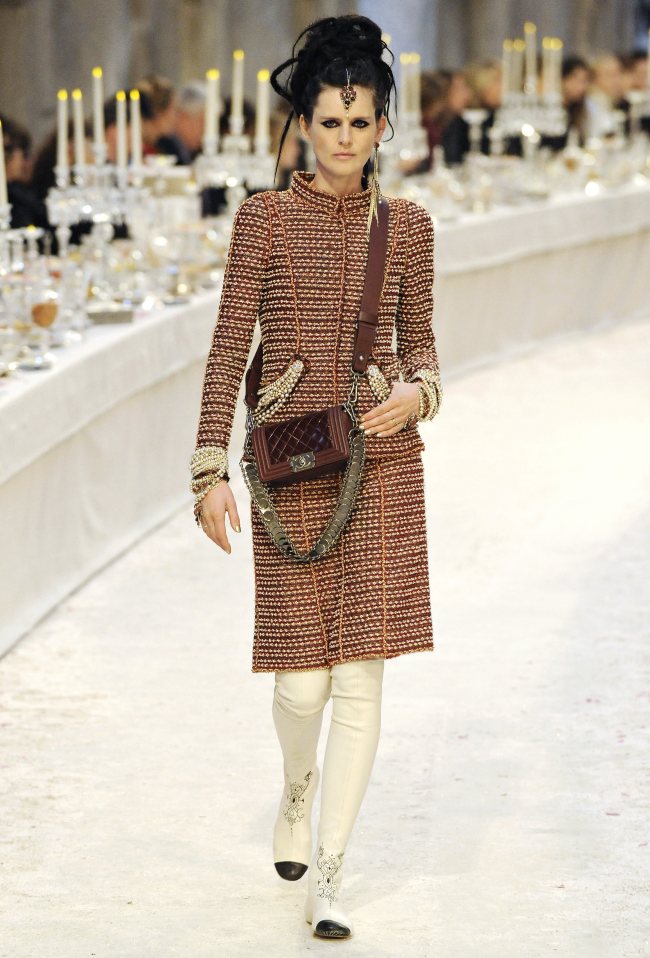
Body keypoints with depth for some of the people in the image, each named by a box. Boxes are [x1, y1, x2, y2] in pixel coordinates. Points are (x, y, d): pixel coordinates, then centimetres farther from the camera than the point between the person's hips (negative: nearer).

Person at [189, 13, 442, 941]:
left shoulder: (407, 225, 6)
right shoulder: (266, 218, -1)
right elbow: (228, 348, -1)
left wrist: (417, 392, -8)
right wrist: (211, 470, -6)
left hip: (381, 460, 2)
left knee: (361, 674, -4)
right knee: (302, 678, 1)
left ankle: (325, 873, 2)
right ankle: (299, 791, 36)